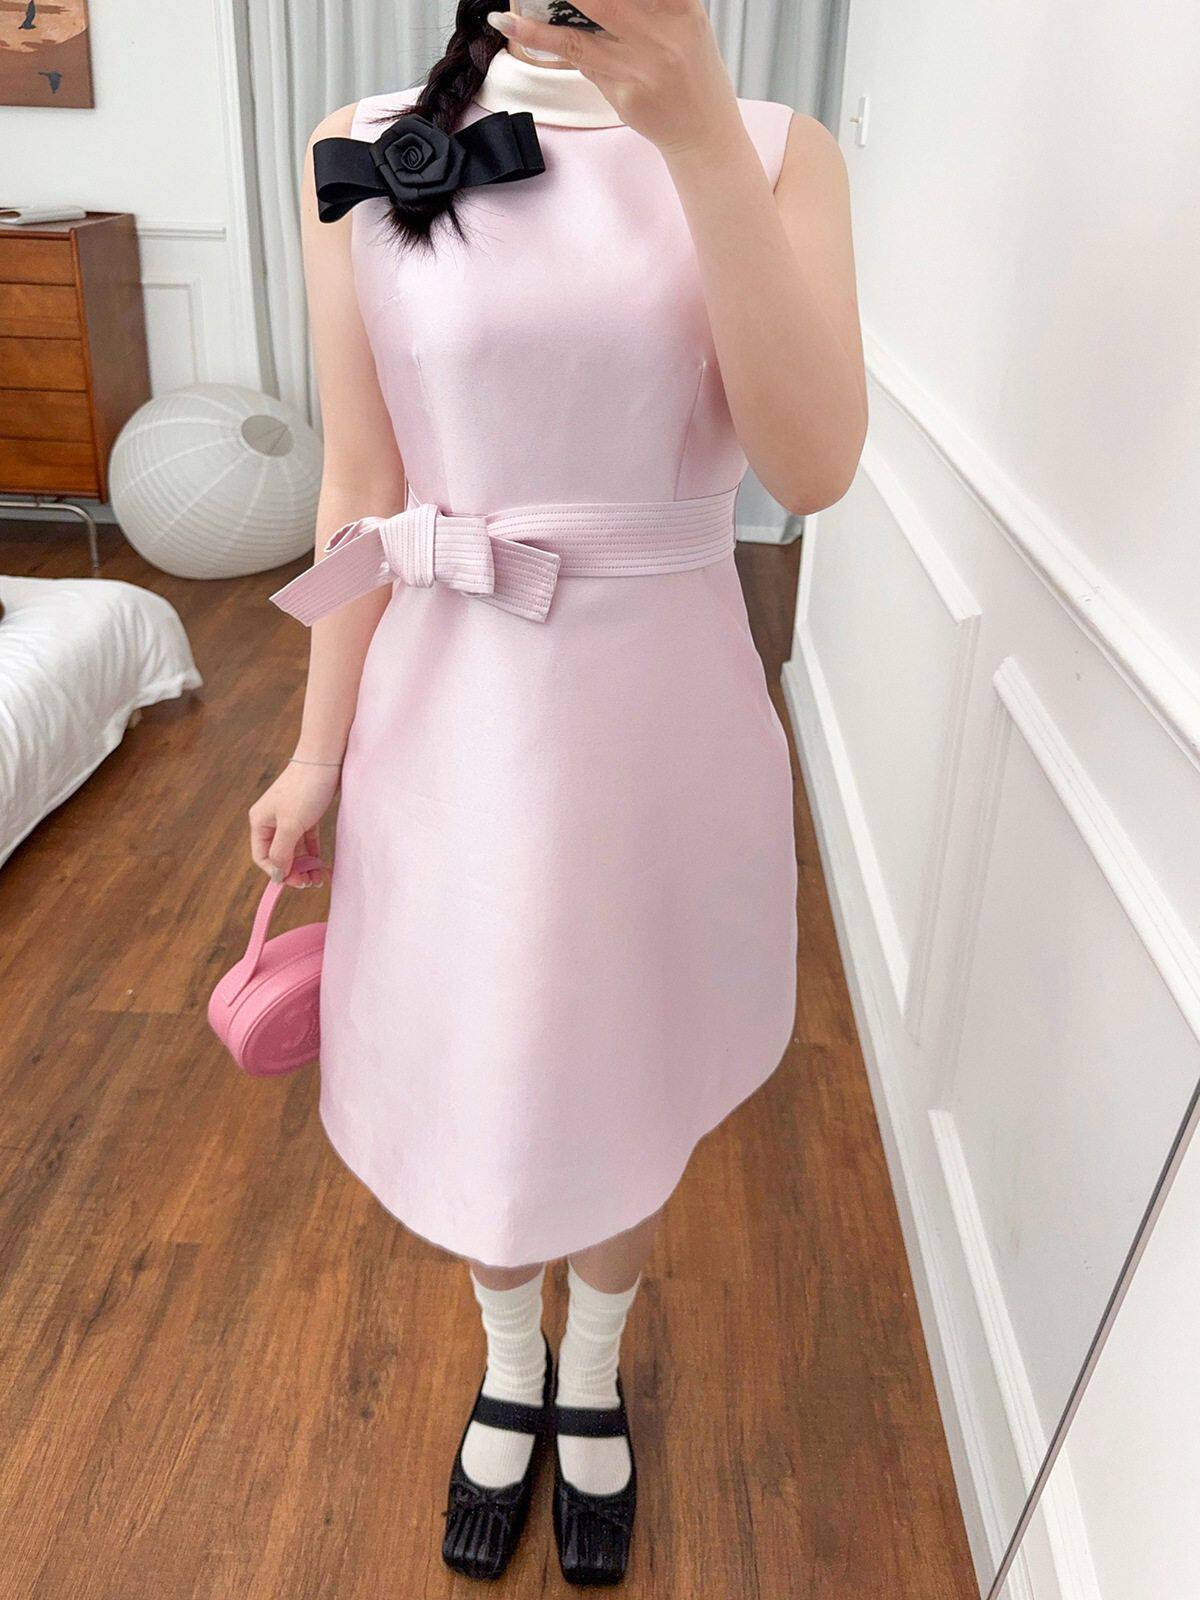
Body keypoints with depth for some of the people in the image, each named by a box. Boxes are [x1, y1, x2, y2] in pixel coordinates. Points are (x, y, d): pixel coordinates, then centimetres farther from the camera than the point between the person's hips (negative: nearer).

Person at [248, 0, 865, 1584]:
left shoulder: (778, 152, -3)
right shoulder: (366, 161, -2)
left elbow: (815, 463, -18)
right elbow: (360, 496, 0)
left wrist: (698, 138, -26)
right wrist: (320, 752, 4)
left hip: (662, 707, 0)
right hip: (455, 711, 1)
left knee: (626, 1080, 18)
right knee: (476, 1080, 18)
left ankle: (593, 1376, 51)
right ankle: (508, 1367, 51)